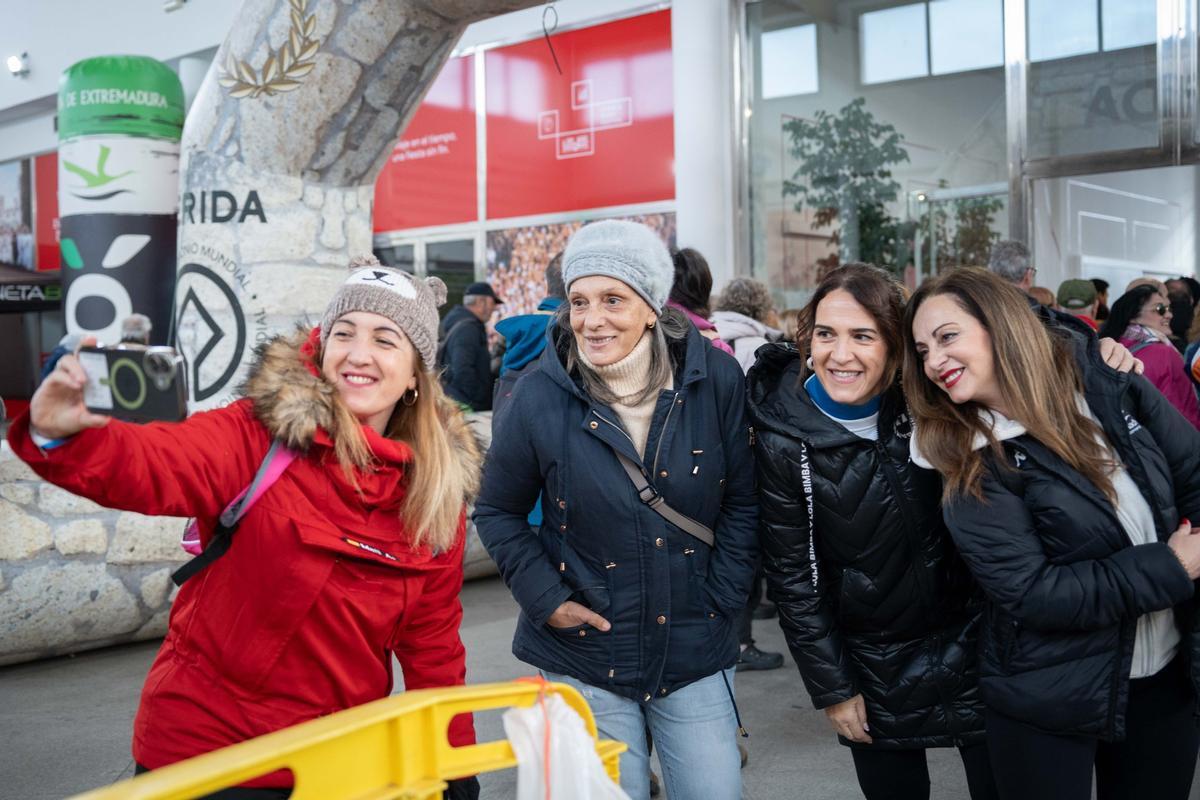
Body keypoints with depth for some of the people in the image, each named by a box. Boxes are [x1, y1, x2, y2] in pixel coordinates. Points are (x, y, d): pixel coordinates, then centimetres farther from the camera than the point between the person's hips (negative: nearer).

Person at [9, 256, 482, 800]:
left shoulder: (436, 492, -1)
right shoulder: (257, 434, -13)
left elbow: (432, 643, 5)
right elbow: (152, 466, -31)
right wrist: (61, 437, -49)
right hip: (204, 749, -3)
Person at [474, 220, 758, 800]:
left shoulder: (715, 379, -9)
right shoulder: (541, 395, -11)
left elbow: (743, 502, 1)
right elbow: (498, 512, 1)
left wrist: (722, 596, -3)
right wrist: (545, 599, -7)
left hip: (697, 653, 1)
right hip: (585, 659, -1)